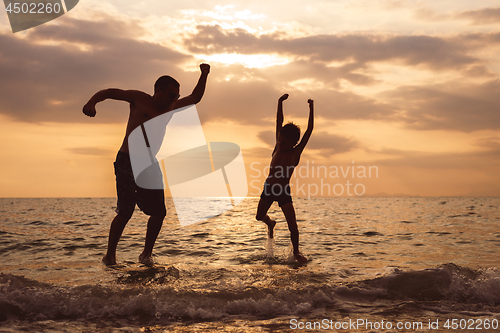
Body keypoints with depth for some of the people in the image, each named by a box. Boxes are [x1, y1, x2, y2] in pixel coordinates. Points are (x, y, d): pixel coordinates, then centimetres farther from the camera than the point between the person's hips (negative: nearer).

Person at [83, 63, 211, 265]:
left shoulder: (170, 107, 15)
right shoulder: (139, 99, 1)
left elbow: (195, 98, 20)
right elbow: (108, 92, 3)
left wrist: (204, 75, 8)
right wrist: (92, 103, -15)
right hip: (126, 163, -5)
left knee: (159, 212, -3)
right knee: (125, 212, -11)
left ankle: (147, 254, 15)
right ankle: (110, 254, 6)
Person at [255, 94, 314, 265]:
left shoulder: (296, 153, -10)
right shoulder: (278, 147, -2)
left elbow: (309, 130, -15)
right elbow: (279, 122, -2)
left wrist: (311, 108, -17)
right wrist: (280, 103, -4)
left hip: (284, 192, -3)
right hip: (268, 188, 3)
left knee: (292, 224, -12)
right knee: (259, 216, 11)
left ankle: (296, 252, 6)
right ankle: (270, 224, 46)